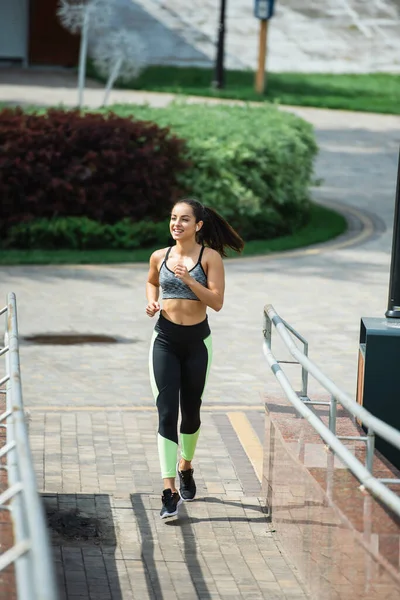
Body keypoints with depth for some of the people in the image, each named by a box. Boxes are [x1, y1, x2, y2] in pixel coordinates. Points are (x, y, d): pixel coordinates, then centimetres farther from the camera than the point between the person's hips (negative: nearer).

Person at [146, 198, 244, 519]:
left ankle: (186, 466, 42)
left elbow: (217, 302, -13)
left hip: (197, 341, -1)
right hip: (165, 340, 1)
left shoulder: (210, 257, -7)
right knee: (167, 412, -10)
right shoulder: (160, 257, 2)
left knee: (191, 410, 14)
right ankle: (170, 490, -13)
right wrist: (152, 301, 4)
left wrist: (188, 279, -24)